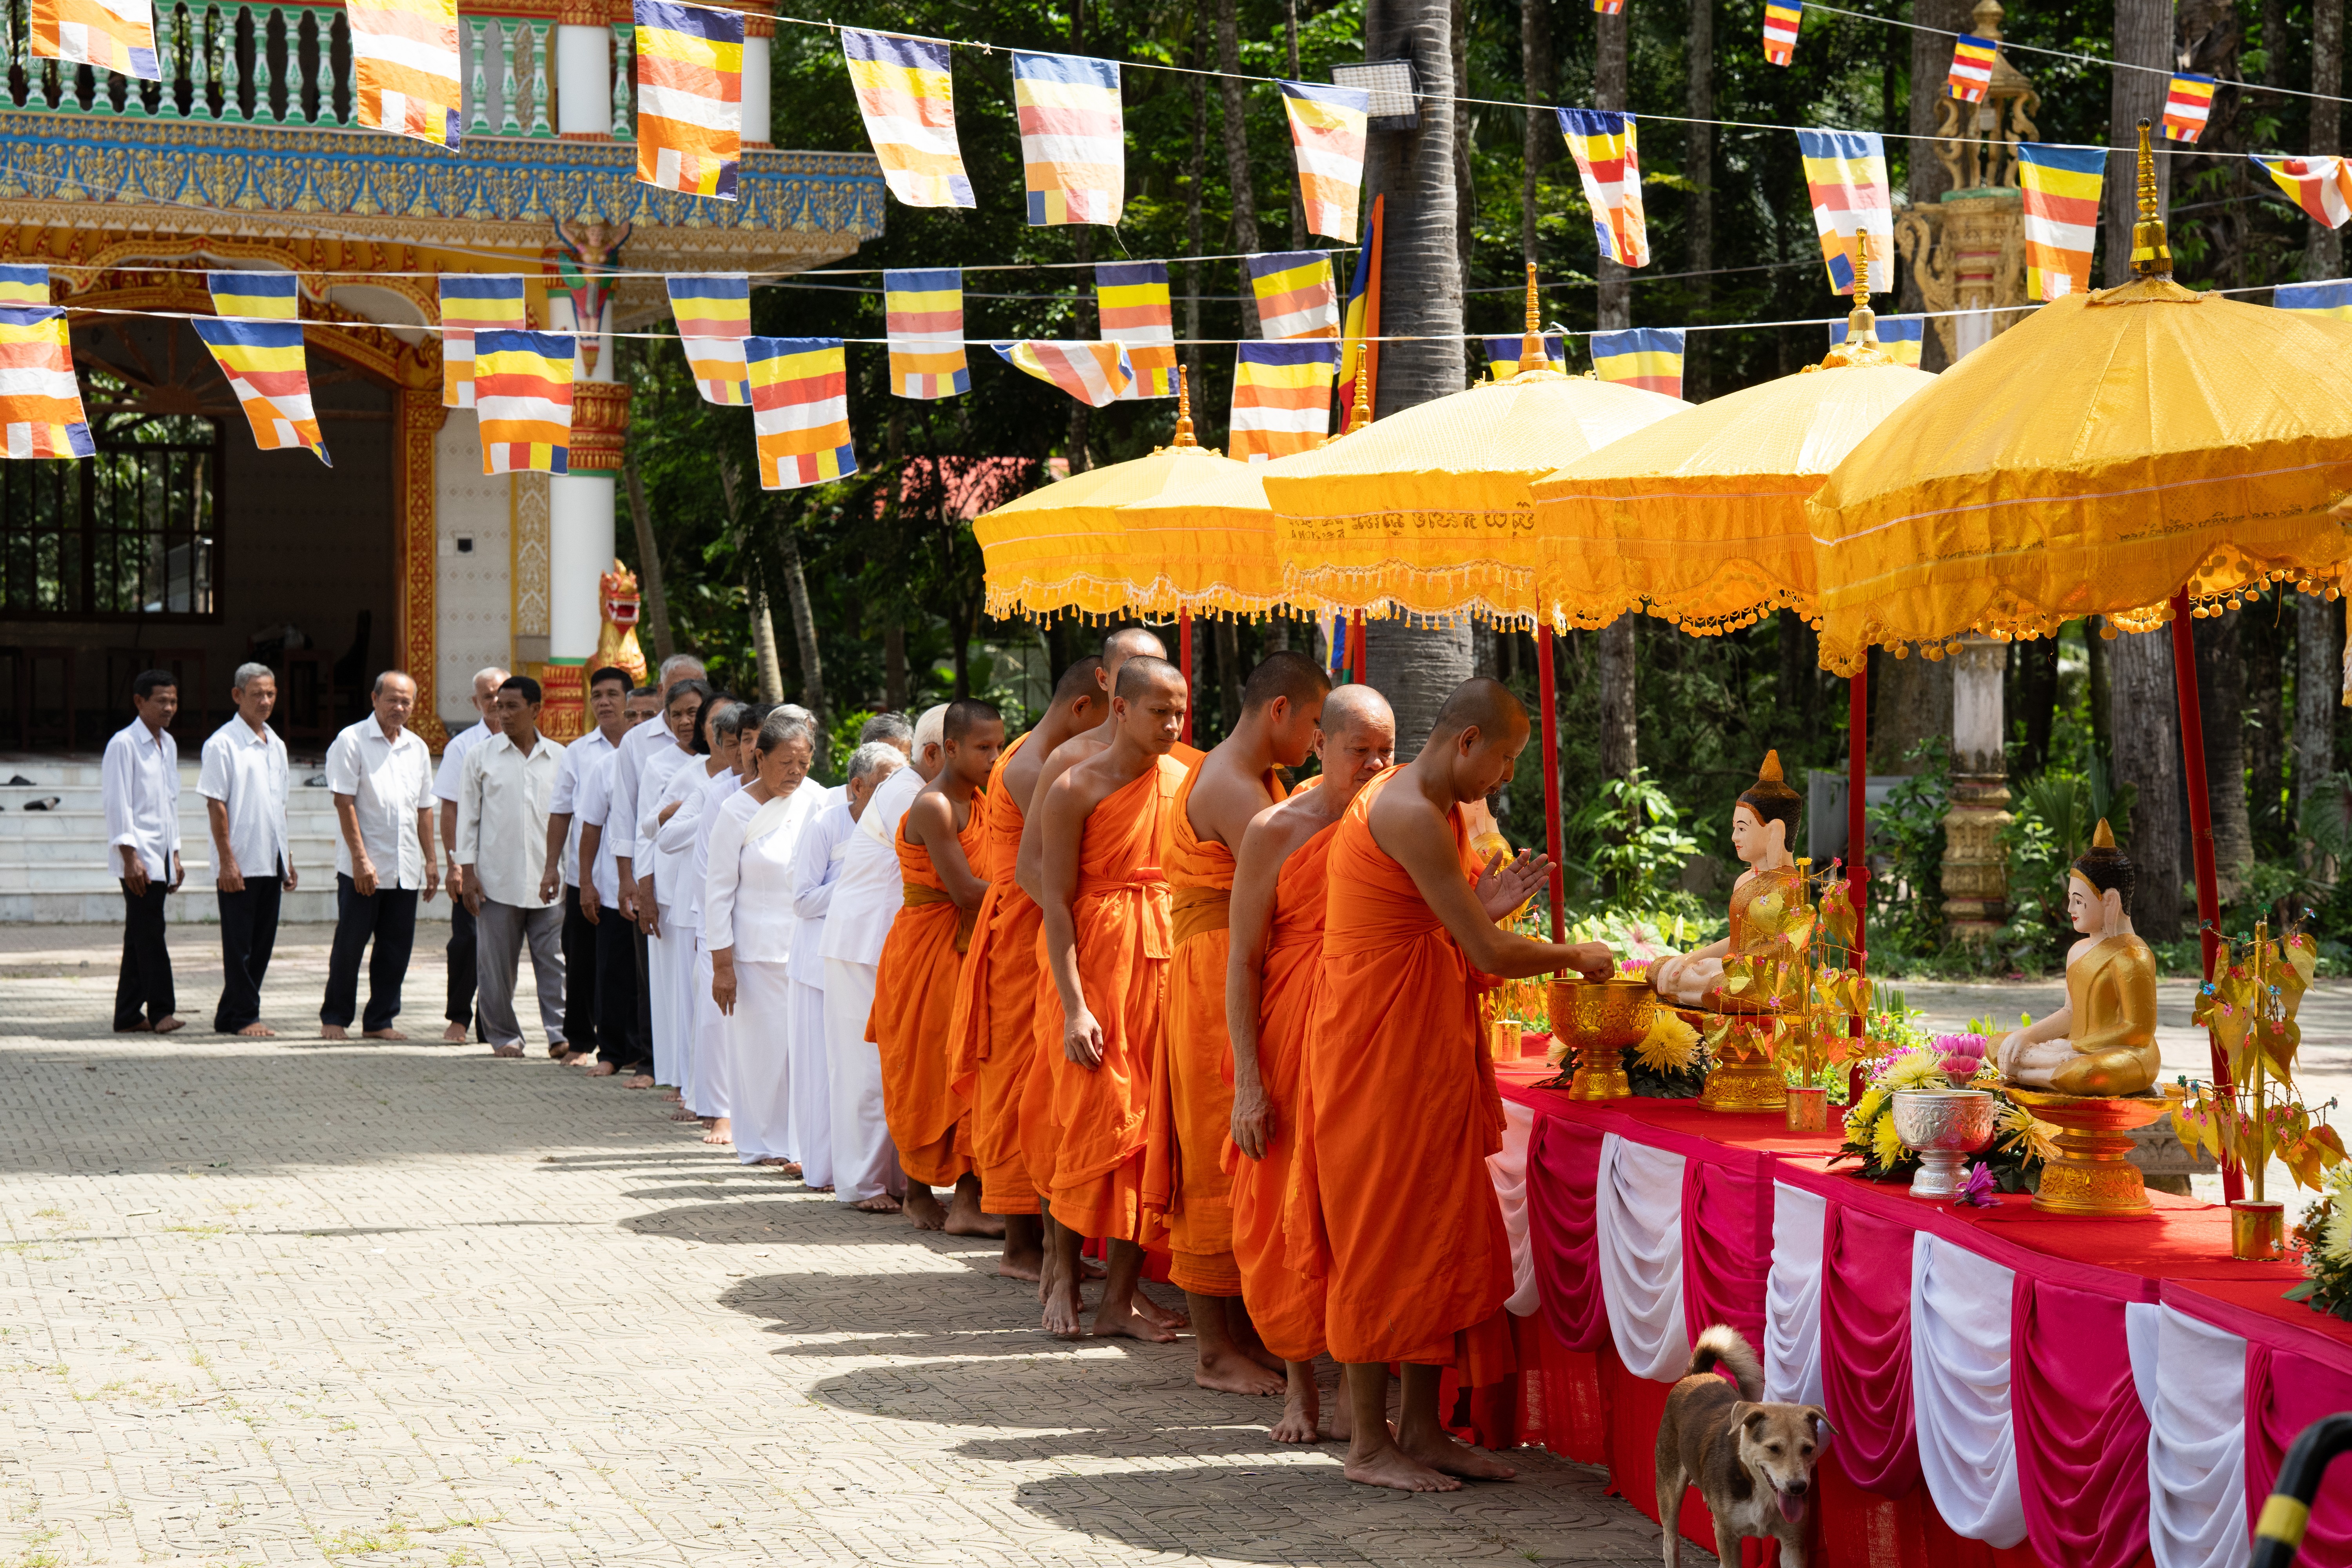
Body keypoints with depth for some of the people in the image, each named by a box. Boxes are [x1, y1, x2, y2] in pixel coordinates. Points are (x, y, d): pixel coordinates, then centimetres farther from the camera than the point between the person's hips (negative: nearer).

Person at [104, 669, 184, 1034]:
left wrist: (174, 854, 20)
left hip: (160, 855, 8)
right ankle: (161, 1010, -6)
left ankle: (128, 1015, 11)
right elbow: (118, 803, -12)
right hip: (138, 858, -8)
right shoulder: (124, 744, -9)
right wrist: (131, 857, -17)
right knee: (150, 935, -9)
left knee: (140, 937, 8)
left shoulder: (169, 744, 16)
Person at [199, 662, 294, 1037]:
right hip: (239, 865, -7)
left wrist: (287, 859, 17)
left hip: (271, 862, 7)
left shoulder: (276, 745, 14)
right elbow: (216, 805, -12)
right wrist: (227, 861, -17)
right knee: (240, 944, -2)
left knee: (262, 943, 8)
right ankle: (244, 1016, 4)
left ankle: (231, 1016, 16)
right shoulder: (223, 743, -8)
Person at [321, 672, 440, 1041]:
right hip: (362, 867, -5)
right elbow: (345, 803, -10)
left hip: (406, 869, 5)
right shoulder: (352, 741, -5)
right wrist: (361, 858, -16)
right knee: (349, 944, 1)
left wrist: (431, 861, 13)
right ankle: (334, 1018, 12)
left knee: (396, 947, 6)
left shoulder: (417, 747, 13)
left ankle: (379, 1020, 15)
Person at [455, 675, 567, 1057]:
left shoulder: (559, 758, 7)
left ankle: (560, 1033, -1)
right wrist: (468, 872, 0)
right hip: (497, 879, 0)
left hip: (548, 881, 0)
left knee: (555, 961, -3)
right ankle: (504, 1036, 13)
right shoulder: (481, 757, 5)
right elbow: (468, 817, 6)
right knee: (498, 964, 4)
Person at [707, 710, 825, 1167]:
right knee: (762, 1044, 1)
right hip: (756, 949, -2)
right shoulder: (737, 812, -4)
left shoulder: (816, 803, 5)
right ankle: (762, 1142, 14)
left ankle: (801, 1145, 3)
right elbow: (719, 890, -2)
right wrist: (721, 963, -5)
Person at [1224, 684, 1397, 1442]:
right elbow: (1243, 960, -4)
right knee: (1291, 1212, 2)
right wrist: (1249, 1082, -9)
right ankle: (1299, 1383, 15)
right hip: (1294, 1044, -2)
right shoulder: (1276, 831, -2)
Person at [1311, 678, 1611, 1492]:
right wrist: (1578, 957, -3)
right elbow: (1491, 955, -19)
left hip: (1427, 1047, 10)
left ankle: (1421, 1427, 18)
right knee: (1384, 1234, -4)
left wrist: (1482, 903, 6)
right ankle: (1368, 1442, 4)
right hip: (1383, 1047, -10)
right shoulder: (1410, 815, -20)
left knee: (1442, 1235, 11)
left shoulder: (1432, 809, 13)